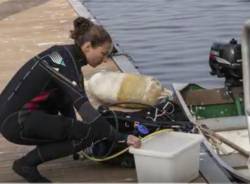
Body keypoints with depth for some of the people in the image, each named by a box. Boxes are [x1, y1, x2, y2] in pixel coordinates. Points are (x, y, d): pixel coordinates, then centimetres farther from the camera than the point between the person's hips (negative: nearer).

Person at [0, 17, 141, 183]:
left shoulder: (64, 53, 9)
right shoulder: (65, 64, -18)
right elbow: (85, 109, -25)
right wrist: (121, 138, -24)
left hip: (15, 112, 10)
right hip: (15, 122, -10)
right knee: (89, 133, -15)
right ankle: (27, 163, -6)